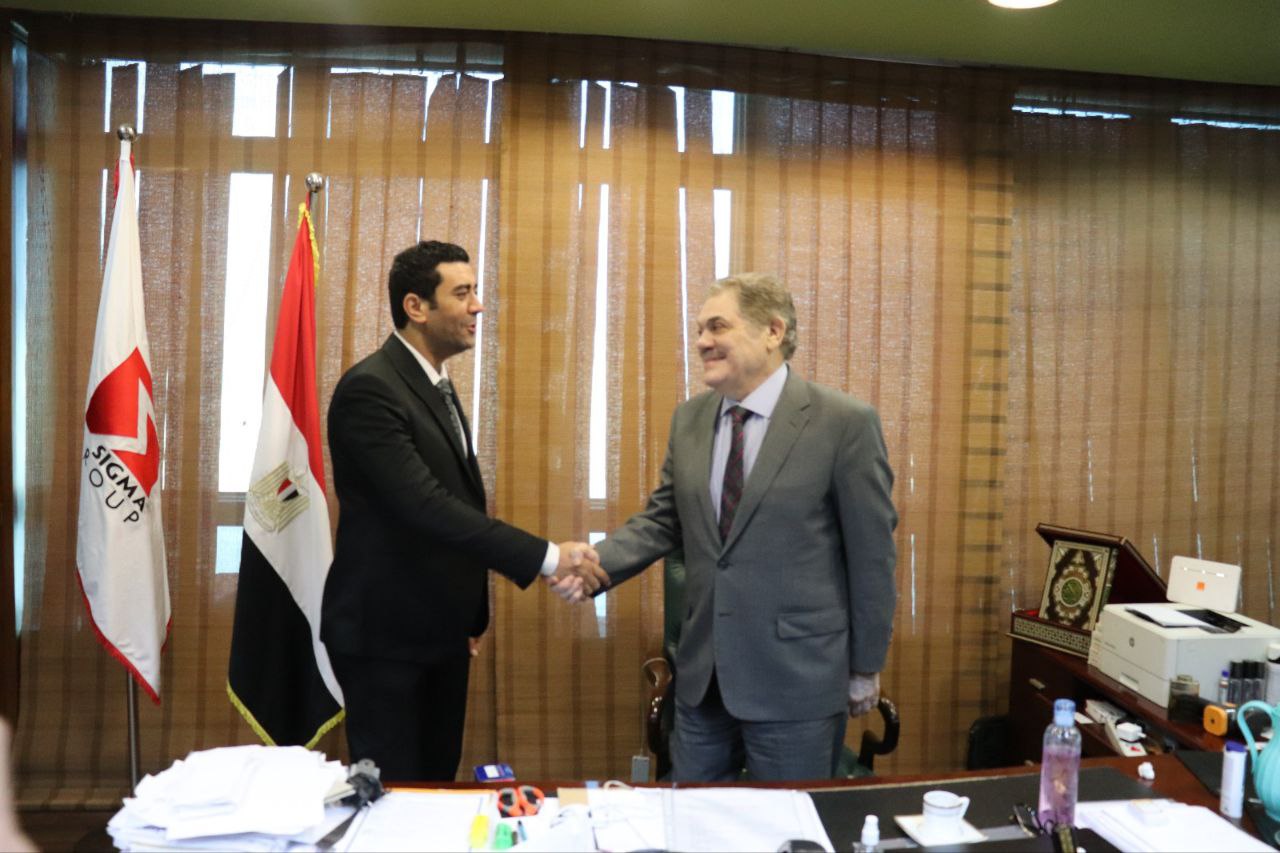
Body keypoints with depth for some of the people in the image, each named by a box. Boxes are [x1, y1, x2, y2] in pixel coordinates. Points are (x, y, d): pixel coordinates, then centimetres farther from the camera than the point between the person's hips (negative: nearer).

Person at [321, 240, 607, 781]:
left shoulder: (438, 387, 11)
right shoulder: (369, 389, -19)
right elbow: (424, 506, -29)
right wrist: (546, 556, -29)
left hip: (442, 631, 9)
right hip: (385, 634, -8)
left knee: (439, 780, 16)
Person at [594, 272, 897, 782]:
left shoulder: (844, 423, -13)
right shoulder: (688, 420, 5)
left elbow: (871, 553, -8)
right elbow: (662, 522, 7)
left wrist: (865, 669, -3)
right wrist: (593, 563, -11)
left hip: (796, 681, -5)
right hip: (702, 676, 5)